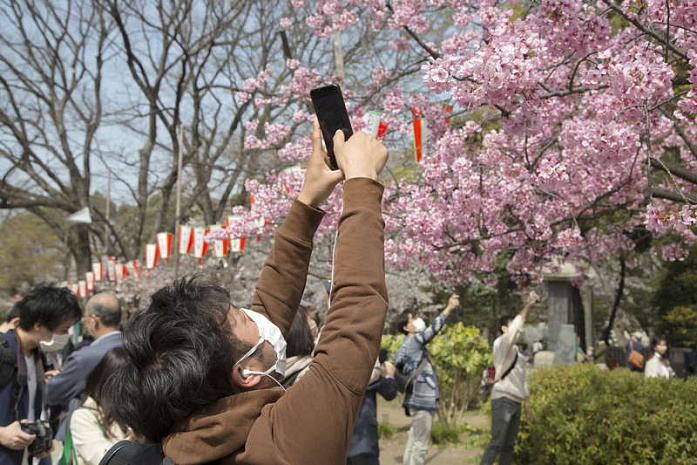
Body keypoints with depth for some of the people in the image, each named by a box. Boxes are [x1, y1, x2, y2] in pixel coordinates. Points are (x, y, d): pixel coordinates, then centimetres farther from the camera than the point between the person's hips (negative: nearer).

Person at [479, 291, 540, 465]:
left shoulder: (516, 352, 21)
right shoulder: (501, 343, -5)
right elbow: (515, 330, -25)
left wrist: (527, 402, 21)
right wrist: (528, 306, -28)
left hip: (516, 401, 8)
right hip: (502, 399, -8)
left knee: (509, 444, 7)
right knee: (497, 442, -14)